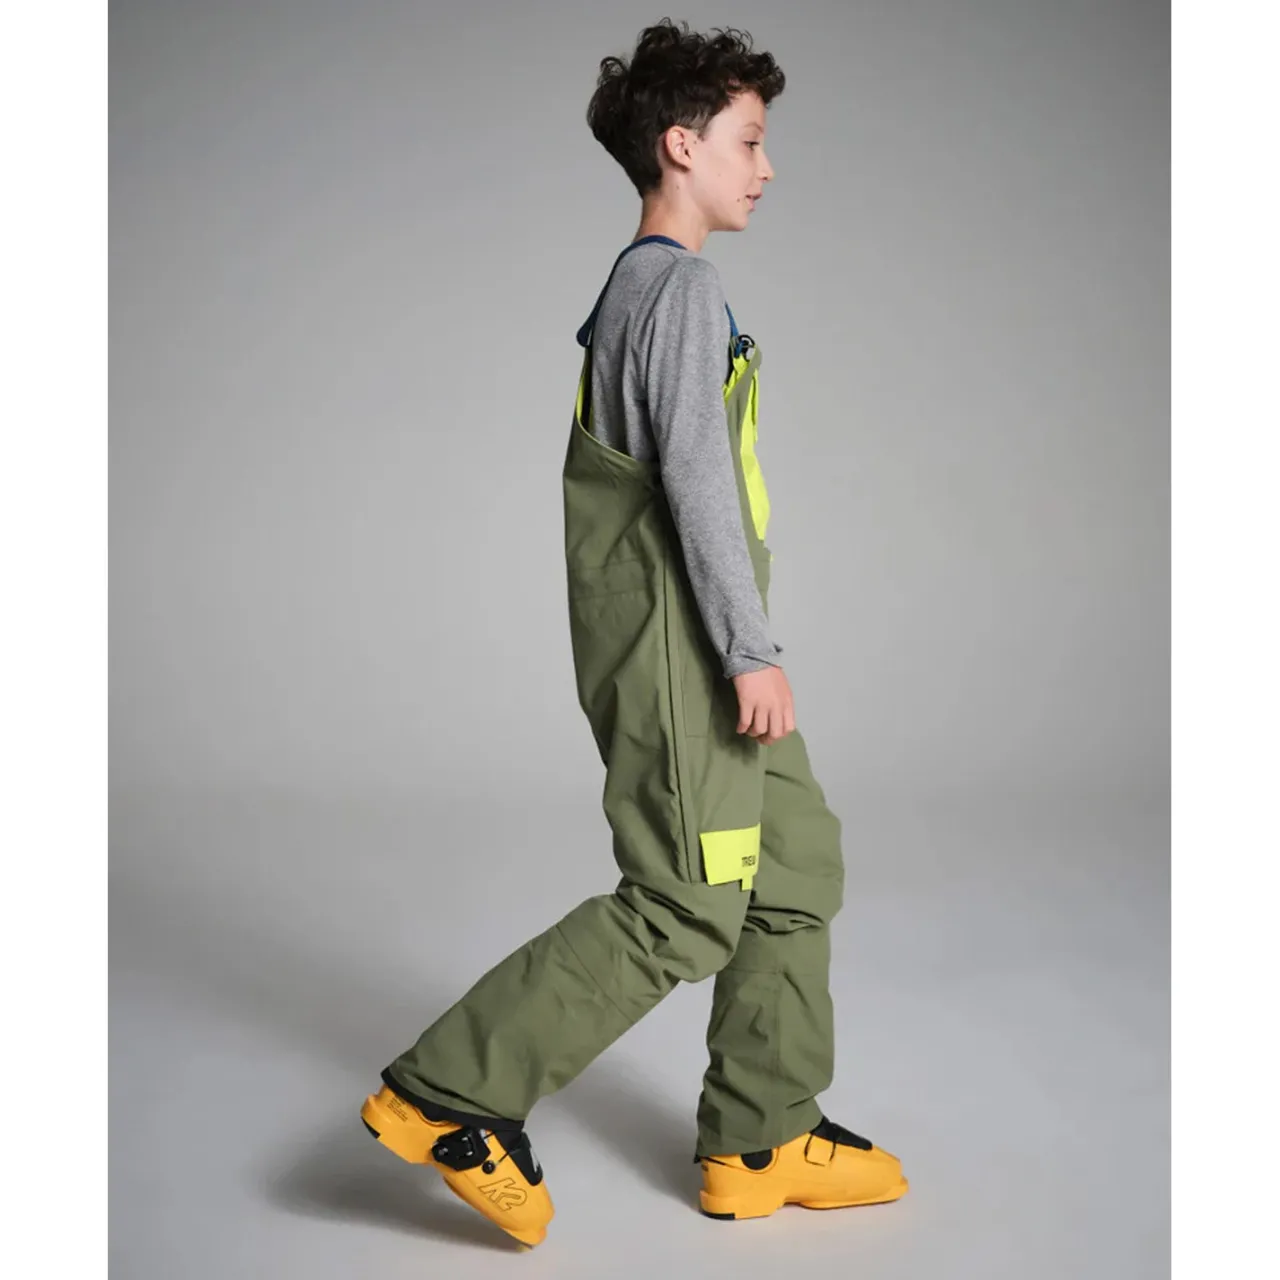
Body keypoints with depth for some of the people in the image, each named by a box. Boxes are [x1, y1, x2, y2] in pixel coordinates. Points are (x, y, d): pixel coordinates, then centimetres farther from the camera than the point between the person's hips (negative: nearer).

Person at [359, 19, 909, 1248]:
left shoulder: (633, 286, 17)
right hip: (684, 646, -10)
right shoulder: (680, 283, -12)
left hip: (684, 647, 10)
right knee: (685, 909, -6)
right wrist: (752, 651, -19)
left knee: (795, 866, 12)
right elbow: (697, 479, -20)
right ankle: (446, 1093, 1)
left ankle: (760, 1144, 19)